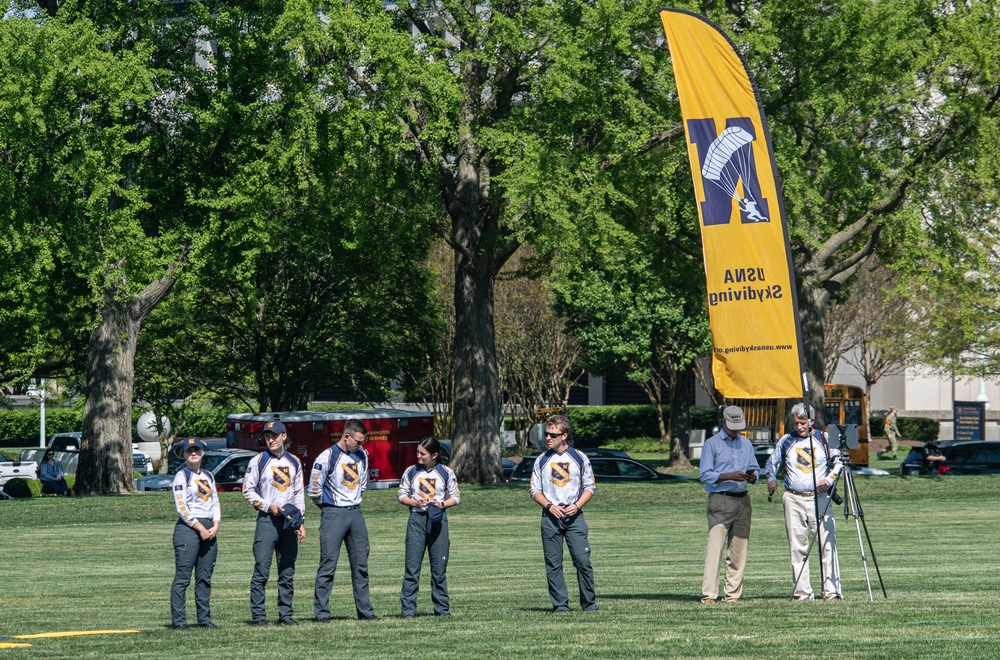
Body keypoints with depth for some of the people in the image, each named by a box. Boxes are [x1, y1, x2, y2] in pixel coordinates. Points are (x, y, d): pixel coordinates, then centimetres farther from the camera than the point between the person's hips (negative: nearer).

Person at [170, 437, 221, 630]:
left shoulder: (208, 476, 17)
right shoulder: (182, 476, -3)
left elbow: (215, 503, 16)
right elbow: (181, 507, -10)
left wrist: (215, 526, 0)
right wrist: (200, 528, -13)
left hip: (209, 529, 7)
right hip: (188, 528, -7)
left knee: (205, 578, 8)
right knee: (182, 577, -8)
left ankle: (204, 619, 12)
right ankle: (178, 620, -9)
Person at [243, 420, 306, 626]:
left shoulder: (294, 463, 14)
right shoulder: (258, 461, 1)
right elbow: (248, 490, 0)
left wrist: (301, 522, 10)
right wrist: (268, 506, -11)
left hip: (289, 522, 4)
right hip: (267, 520, -4)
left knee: (288, 572, 5)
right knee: (262, 570, -8)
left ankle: (285, 615, 10)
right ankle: (258, 615, -5)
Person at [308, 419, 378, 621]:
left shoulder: (362, 456, 9)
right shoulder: (327, 457, -11)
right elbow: (314, 491, -7)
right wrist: (330, 507, 6)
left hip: (356, 512, 6)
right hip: (333, 514, -6)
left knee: (361, 564, 7)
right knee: (328, 565, -6)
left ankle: (365, 610, 13)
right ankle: (321, 613, -4)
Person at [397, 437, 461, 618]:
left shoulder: (446, 473, 3)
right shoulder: (411, 472, 5)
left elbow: (456, 496, 7)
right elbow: (401, 494, 9)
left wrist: (442, 504, -12)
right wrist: (415, 503, -10)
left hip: (438, 518, 0)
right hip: (416, 517, 0)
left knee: (439, 567, 4)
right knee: (412, 566, -5)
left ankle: (442, 608, 12)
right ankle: (408, 609, -4)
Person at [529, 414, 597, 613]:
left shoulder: (579, 458, 4)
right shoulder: (541, 461, 7)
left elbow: (589, 487, 7)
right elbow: (535, 490, 9)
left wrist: (577, 506, -9)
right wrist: (549, 506, -8)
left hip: (574, 515, -2)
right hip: (550, 516, 2)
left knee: (583, 560, -7)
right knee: (553, 564, 0)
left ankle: (589, 603, 3)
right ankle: (560, 604, 5)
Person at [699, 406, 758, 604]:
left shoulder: (746, 444, 18)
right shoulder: (712, 444, 2)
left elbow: (755, 469, 20)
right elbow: (705, 475, -5)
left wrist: (752, 477, -4)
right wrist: (729, 476, -18)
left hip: (742, 501, 5)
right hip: (720, 500, -5)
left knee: (739, 551, 4)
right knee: (715, 548, -13)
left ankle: (733, 594, 8)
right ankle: (709, 594, -17)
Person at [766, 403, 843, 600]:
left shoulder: (824, 439, 6)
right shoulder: (786, 441, 11)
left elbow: (839, 461, 10)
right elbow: (772, 462, 24)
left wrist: (829, 478, -7)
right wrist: (771, 478, 5)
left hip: (819, 498, -2)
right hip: (793, 499, 2)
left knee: (827, 543, -9)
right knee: (797, 546, 0)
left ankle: (831, 589, -8)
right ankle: (802, 591, 3)